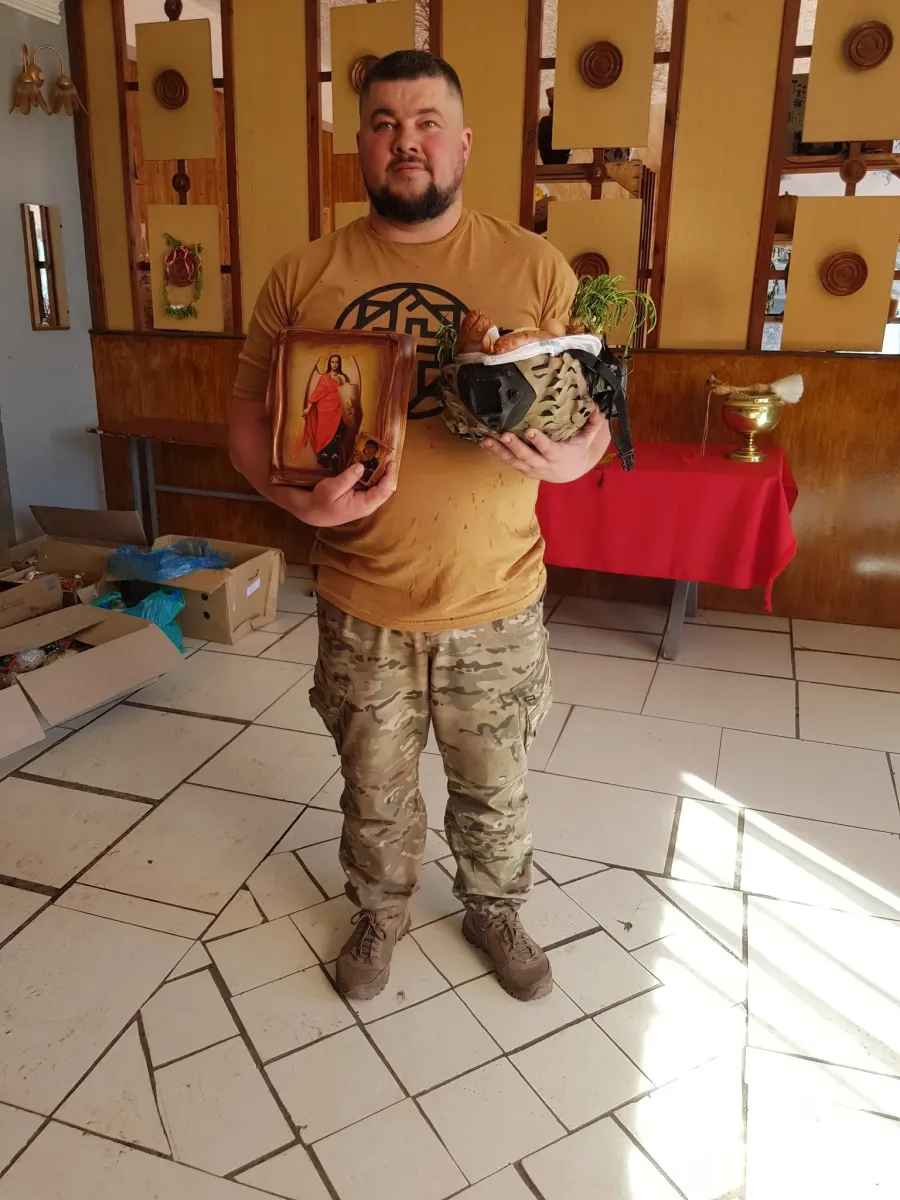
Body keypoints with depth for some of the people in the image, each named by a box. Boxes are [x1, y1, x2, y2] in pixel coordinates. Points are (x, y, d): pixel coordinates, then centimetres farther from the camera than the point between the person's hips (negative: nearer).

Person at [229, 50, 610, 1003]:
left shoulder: (534, 269, -2)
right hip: (361, 603, 1)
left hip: (496, 603, 0)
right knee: (374, 791, 20)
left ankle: (495, 910, 48)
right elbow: (248, 414, 3)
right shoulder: (302, 278, -1)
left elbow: (596, 406, 3)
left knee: (495, 789, 19)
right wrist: (292, 495, -17)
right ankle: (380, 913, 49)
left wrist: (575, 456, -20)